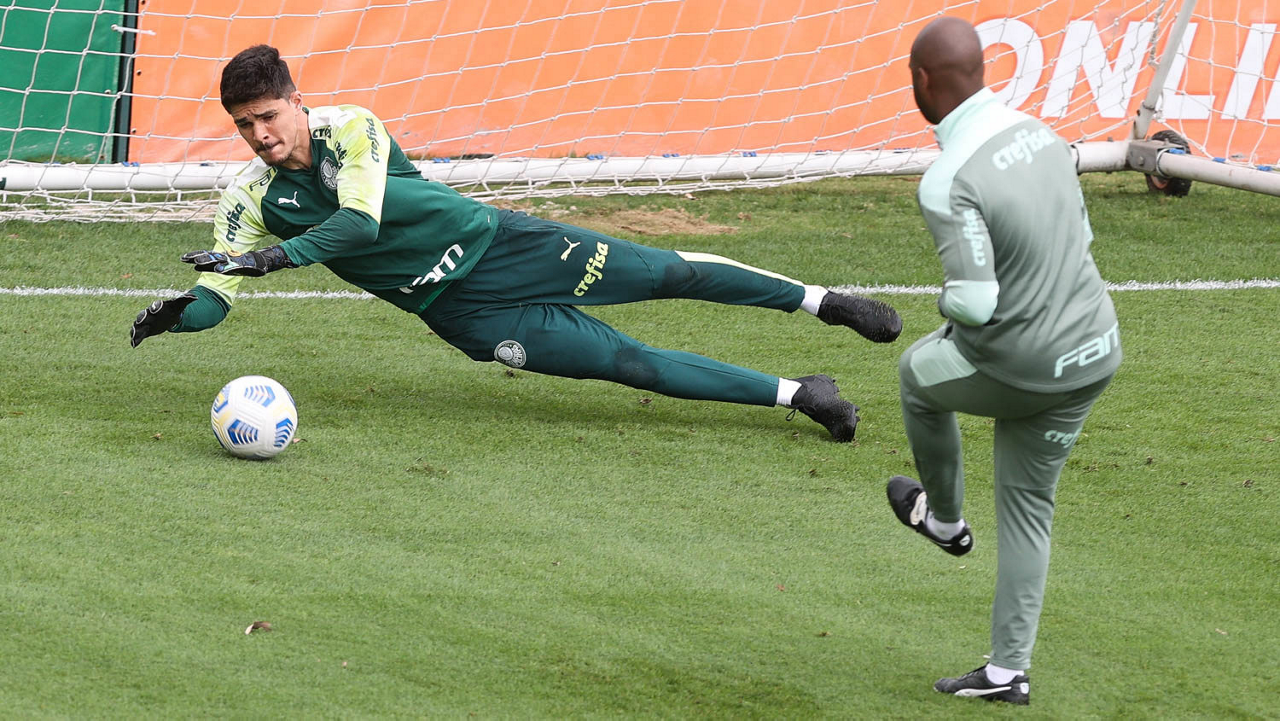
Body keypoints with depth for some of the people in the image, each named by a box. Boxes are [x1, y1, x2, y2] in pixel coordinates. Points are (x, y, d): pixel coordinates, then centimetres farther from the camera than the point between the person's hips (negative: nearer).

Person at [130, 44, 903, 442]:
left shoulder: (349, 128, -16)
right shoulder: (252, 201, -7)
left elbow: (359, 222, -28)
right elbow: (216, 297, -8)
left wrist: (275, 257, -39)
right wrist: (180, 311, -31)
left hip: (492, 242, -1)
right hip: (462, 311, 1)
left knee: (664, 274, -3)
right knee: (626, 362, -8)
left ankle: (821, 300, 16)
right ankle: (796, 394, 0)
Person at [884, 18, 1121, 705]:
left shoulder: (948, 182, -24)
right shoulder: (1039, 135, 1)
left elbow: (974, 304, -27)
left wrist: (948, 300, -5)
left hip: (1018, 371, -6)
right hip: (1094, 352, 6)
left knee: (920, 371, 28)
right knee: (1027, 507, 20)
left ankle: (944, 518, 48)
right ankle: (1008, 669, 22)